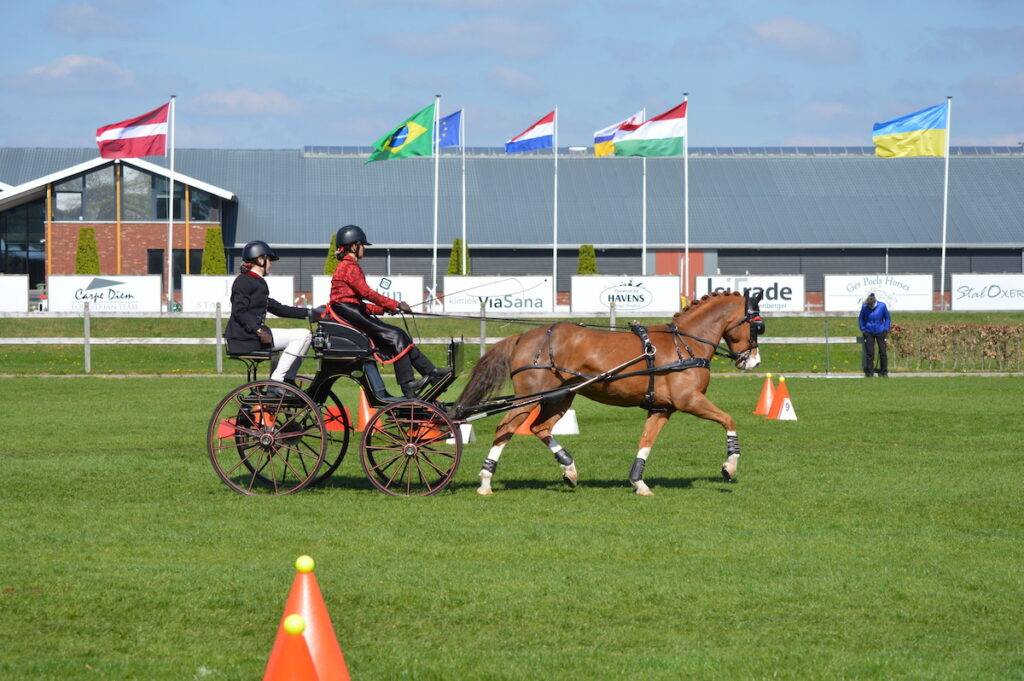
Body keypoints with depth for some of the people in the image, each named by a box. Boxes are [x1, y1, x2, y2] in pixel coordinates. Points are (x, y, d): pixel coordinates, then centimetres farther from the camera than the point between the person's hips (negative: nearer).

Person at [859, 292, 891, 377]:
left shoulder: (882, 306, -9)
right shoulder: (864, 307, -7)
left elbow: (887, 318, 5)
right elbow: (861, 318, 10)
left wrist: (886, 330, 0)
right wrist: (863, 329, 3)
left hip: (880, 332, 0)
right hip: (869, 333, 0)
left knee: (882, 352, 4)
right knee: (869, 353, -2)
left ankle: (884, 372, 15)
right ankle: (869, 372, 6)